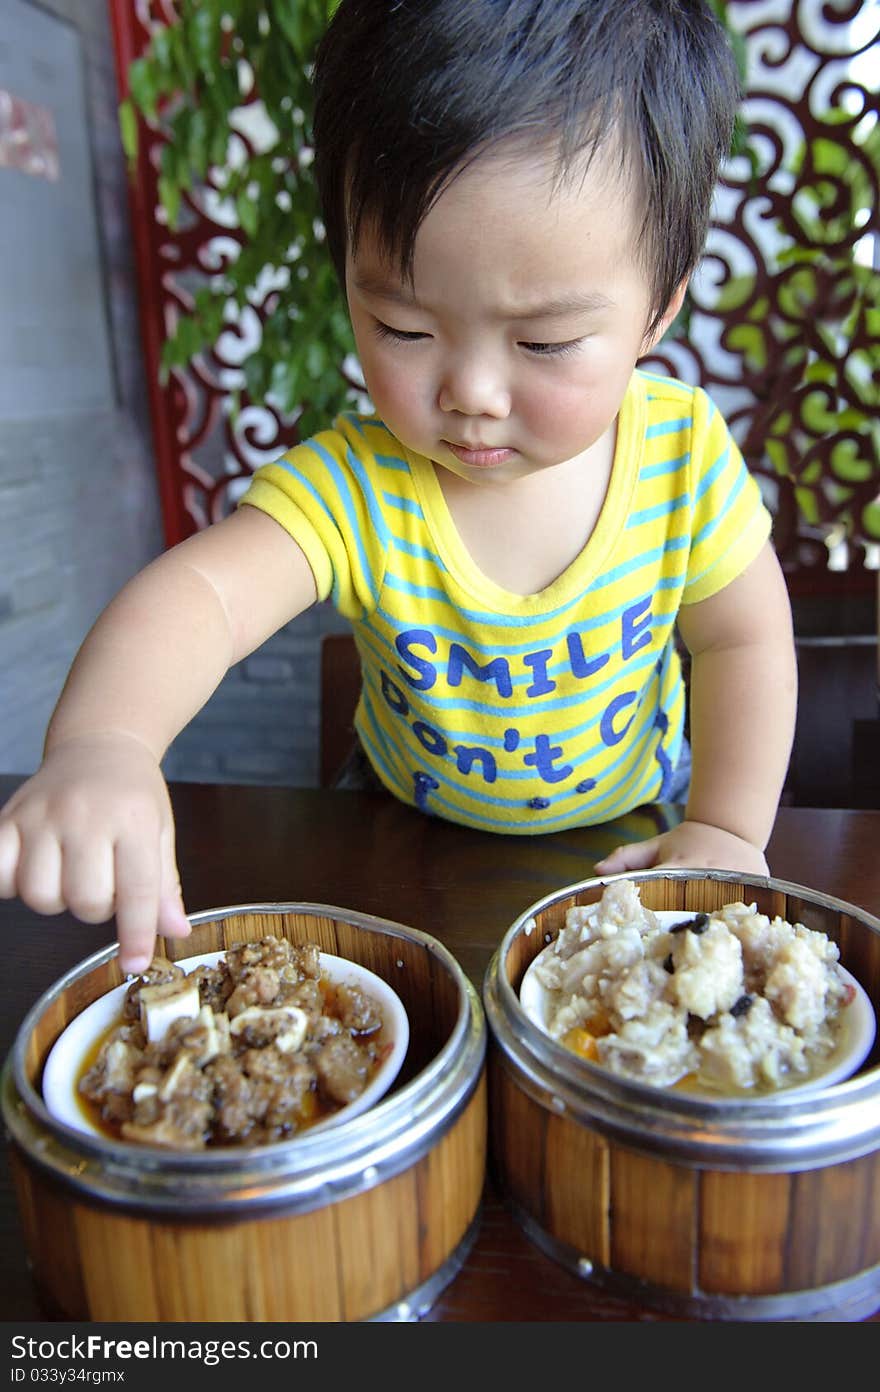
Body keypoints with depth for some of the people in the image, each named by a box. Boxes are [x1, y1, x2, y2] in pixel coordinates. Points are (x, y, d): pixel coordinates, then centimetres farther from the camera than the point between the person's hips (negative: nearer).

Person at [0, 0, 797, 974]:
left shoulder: (685, 452, -21)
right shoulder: (350, 489, -26)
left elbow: (741, 640, -8)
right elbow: (197, 593, -41)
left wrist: (726, 829, -12)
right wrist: (98, 744, -61)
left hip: (632, 831, 0)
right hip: (411, 842, 1)